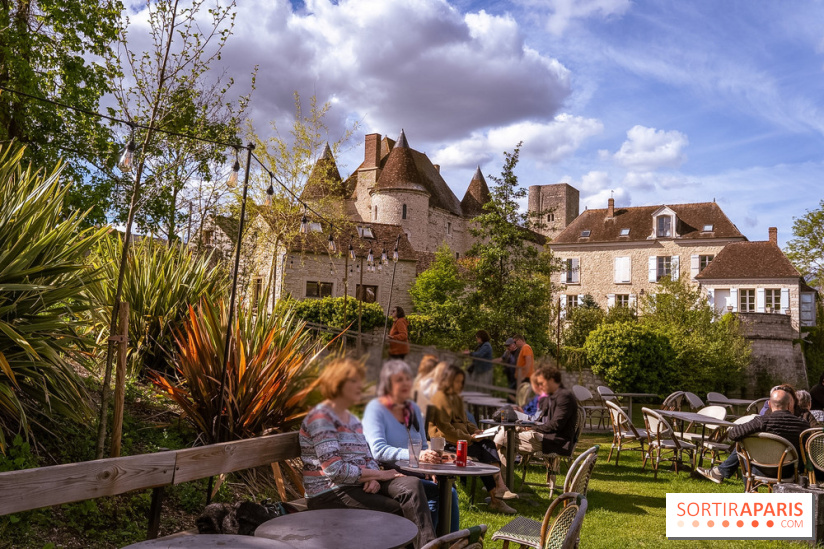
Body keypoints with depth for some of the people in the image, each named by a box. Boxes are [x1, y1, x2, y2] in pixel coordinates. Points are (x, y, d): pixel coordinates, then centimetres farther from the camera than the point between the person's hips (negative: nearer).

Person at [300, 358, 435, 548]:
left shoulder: (353, 420, 18)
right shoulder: (320, 417, -12)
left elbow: (369, 458, 13)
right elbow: (334, 470, -20)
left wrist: (373, 479, -10)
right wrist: (378, 474, -13)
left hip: (358, 483, 7)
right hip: (329, 493, -7)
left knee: (412, 485, -18)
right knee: (401, 510, -19)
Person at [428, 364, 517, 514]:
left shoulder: (457, 398, 20)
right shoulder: (440, 398, -10)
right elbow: (445, 429, -16)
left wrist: (474, 430, 4)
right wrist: (468, 438, -16)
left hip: (460, 437, 8)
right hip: (444, 440, -8)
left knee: (488, 444, -17)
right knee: (480, 452, -24)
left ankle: (499, 488, -27)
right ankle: (495, 497, -22)